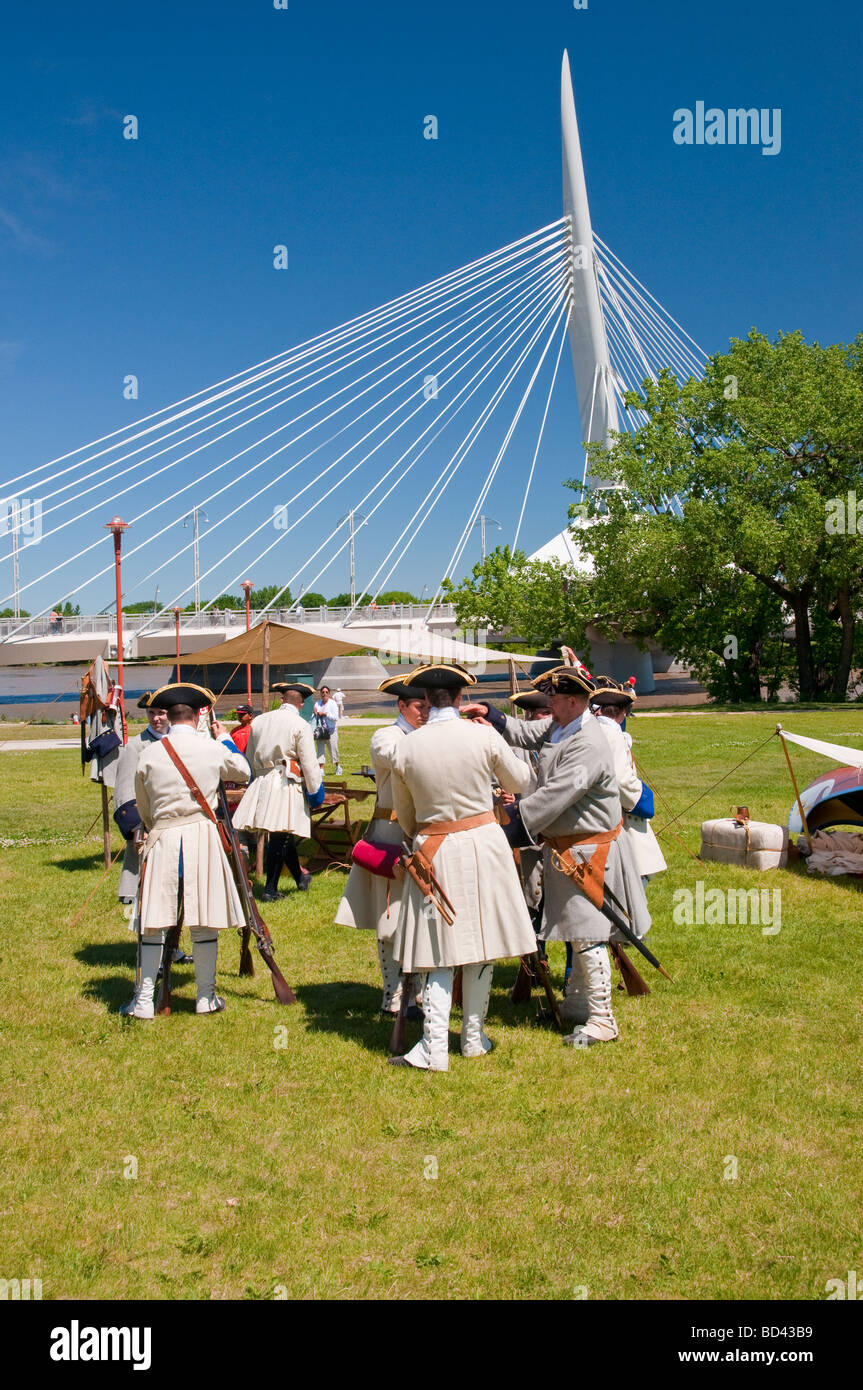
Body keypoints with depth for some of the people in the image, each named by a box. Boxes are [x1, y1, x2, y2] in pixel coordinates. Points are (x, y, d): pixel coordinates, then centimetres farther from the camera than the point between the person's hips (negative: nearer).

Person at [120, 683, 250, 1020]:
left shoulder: (149, 754, 0)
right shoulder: (213, 749, -2)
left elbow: (142, 807, 11)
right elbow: (243, 771, 19)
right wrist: (225, 739, 32)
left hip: (162, 839, 1)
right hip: (202, 837, 0)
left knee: (154, 922, 7)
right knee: (204, 922, 8)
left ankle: (144, 1000, 11)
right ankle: (206, 997, 17)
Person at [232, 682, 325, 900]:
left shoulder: (258, 721, 9)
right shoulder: (300, 726, -6)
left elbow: (250, 757, 18)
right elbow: (309, 763, -7)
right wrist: (315, 790, 2)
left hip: (262, 782, 5)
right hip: (286, 785, -5)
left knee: (284, 834, 14)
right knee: (280, 836, -1)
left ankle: (300, 878, 29)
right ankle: (270, 889, 1)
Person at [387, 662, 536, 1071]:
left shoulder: (406, 749, -6)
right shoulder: (484, 737, -9)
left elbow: (404, 814, 9)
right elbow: (521, 784, 7)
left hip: (433, 852, 0)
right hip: (483, 843, 0)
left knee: (439, 948, 5)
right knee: (480, 943, 12)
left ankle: (435, 1047, 1)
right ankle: (474, 1037, 23)